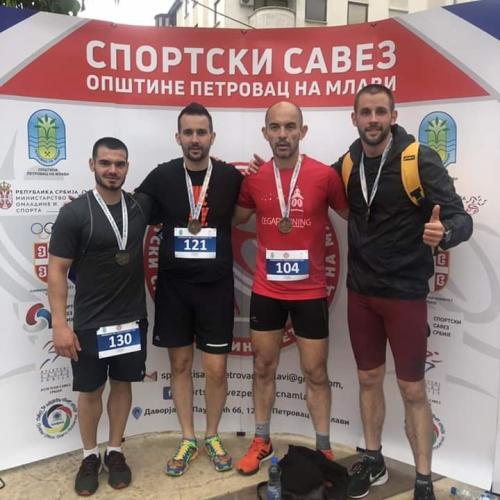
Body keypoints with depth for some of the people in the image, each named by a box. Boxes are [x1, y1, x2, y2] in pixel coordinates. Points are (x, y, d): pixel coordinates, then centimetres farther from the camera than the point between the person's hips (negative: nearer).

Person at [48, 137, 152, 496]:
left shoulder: (141, 206, -1)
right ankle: (90, 456, 32)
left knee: (123, 384, 14)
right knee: (91, 390, 11)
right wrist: (60, 324, -15)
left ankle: (115, 452, 33)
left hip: (132, 319, 3)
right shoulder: (74, 213, -12)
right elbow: (57, 271, -10)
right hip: (89, 323, -3)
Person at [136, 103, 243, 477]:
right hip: (173, 285, 1)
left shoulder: (231, 177, -3)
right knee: (180, 364, 12)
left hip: (216, 286, -1)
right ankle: (188, 439, 31)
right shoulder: (162, 176, -1)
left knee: (216, 368, 4)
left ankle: (212, 436, 30)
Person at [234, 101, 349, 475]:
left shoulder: (325, 175, -10)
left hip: (310, 292, -2)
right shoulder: (254, 180, -1)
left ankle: (324, 449, 29)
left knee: (316, 373, 10)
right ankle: (262, 441, 35)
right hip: (266, 291, 3)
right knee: (263, 367, 15)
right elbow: (233, 219, 17)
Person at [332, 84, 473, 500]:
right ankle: (373, 461, 35)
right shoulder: (348, 163, 1)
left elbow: (462, 218, -17)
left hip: (404, 291, -4)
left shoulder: (420, 159, -13)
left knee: (413, 390, 6)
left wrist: (444, 232, -41)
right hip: (361, 290, 4)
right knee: (369, 379, 16)